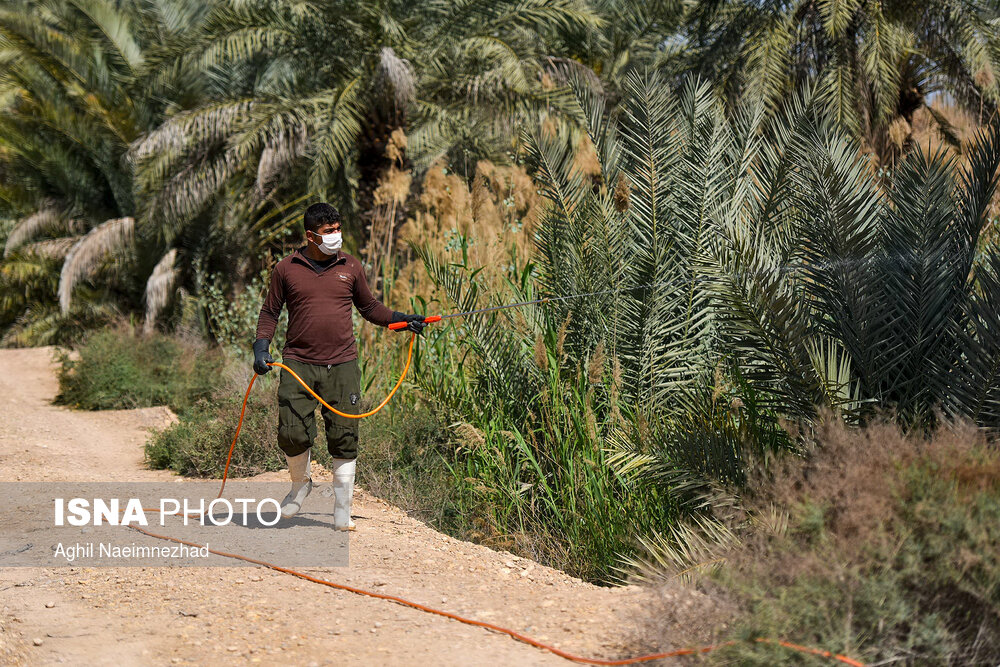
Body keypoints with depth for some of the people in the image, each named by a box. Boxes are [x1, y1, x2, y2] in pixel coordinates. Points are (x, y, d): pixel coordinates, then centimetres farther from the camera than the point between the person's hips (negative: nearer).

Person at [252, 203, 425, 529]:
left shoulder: (350, 267, 8)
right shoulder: (287, 269, 4)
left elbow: (368, 306, 22)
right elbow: (270, 312, 11)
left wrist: (400, 319, 11)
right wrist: (261, 347, -3)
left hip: (342, 366, 1)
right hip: (298, 364, -1)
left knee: (344, 438, -1)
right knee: (292, 434, -7)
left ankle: (342, 512, 10)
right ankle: (300, 484, 25)